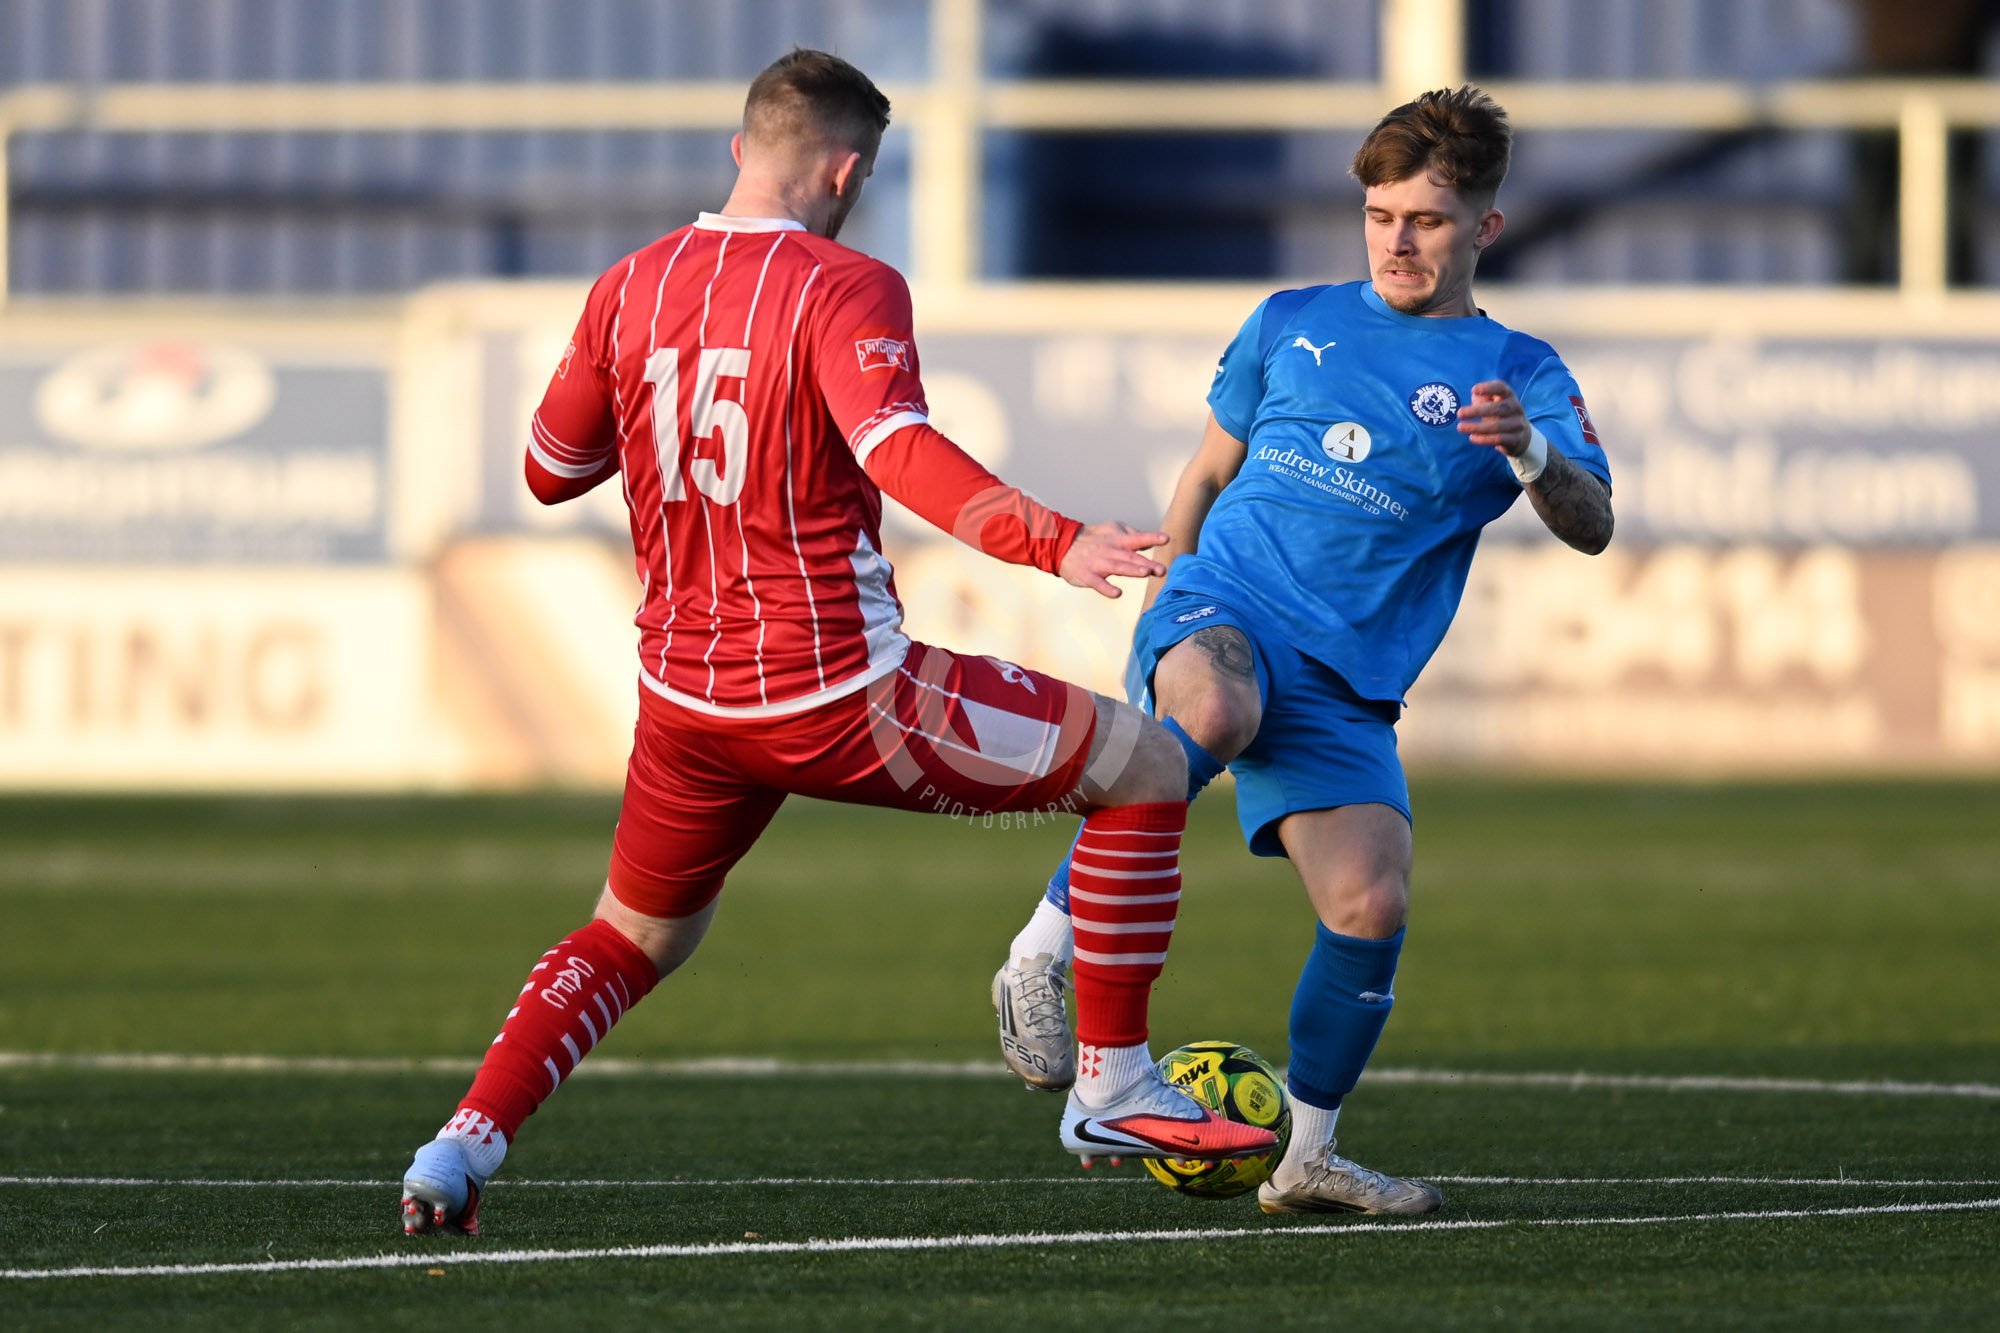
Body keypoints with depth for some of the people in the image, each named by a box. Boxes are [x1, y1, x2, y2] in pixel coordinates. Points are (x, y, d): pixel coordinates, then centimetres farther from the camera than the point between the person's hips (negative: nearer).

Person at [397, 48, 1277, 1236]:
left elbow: (550, 470, 16)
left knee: (634, 943, 29)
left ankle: (462, 1148, 9)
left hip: (686, 705, 6)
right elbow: (899, 449, -31)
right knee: (1147, 768, 7)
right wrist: (1054, 545, -43)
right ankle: (1113, 1088, 9)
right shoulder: (843, 289, -13)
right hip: (842, 694, -6)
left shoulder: (629, 291, 4)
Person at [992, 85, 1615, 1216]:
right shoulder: (1293, 325, 16)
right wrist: (1158, 620, 20)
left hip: (1344, 685, 1)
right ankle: (1045, 955, -30)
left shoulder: (1518, 375, 9)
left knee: (1372, 904, -16)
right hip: (1226, 606, -1)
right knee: (1214, 713, -38)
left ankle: (1307, 1154, 5)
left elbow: (1591, 527, -7)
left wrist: (1533, 455, -28)